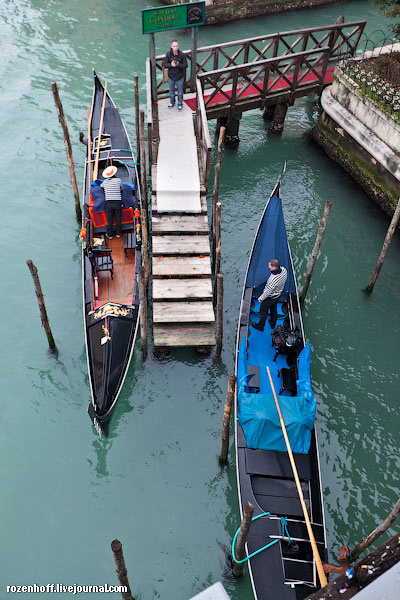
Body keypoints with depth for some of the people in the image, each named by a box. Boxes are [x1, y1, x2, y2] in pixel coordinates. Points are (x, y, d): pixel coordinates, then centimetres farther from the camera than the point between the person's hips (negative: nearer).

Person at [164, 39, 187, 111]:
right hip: (171, 76, 2)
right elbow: (165, 64, -9)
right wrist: (171, 65, -28)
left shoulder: (182, 54, -15)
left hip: (179, 77, -2)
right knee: (171, 91, 21)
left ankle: (180, 104, 34)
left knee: (180, 92, 13)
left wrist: (178, 65, -29)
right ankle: (172, 102, 44)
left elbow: (185, 65, -12)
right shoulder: (168, 54, -10)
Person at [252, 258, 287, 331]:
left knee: (263, 311, 19)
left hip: (269, 298, -7)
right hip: (277, 295, 7)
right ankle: (273, 324, 53)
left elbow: (268, 291, -28)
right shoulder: (284, 270, -22)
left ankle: (260, 326, 42)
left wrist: (261, 298, -13)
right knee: (274, 310, 30)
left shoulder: (273, 279, -43)